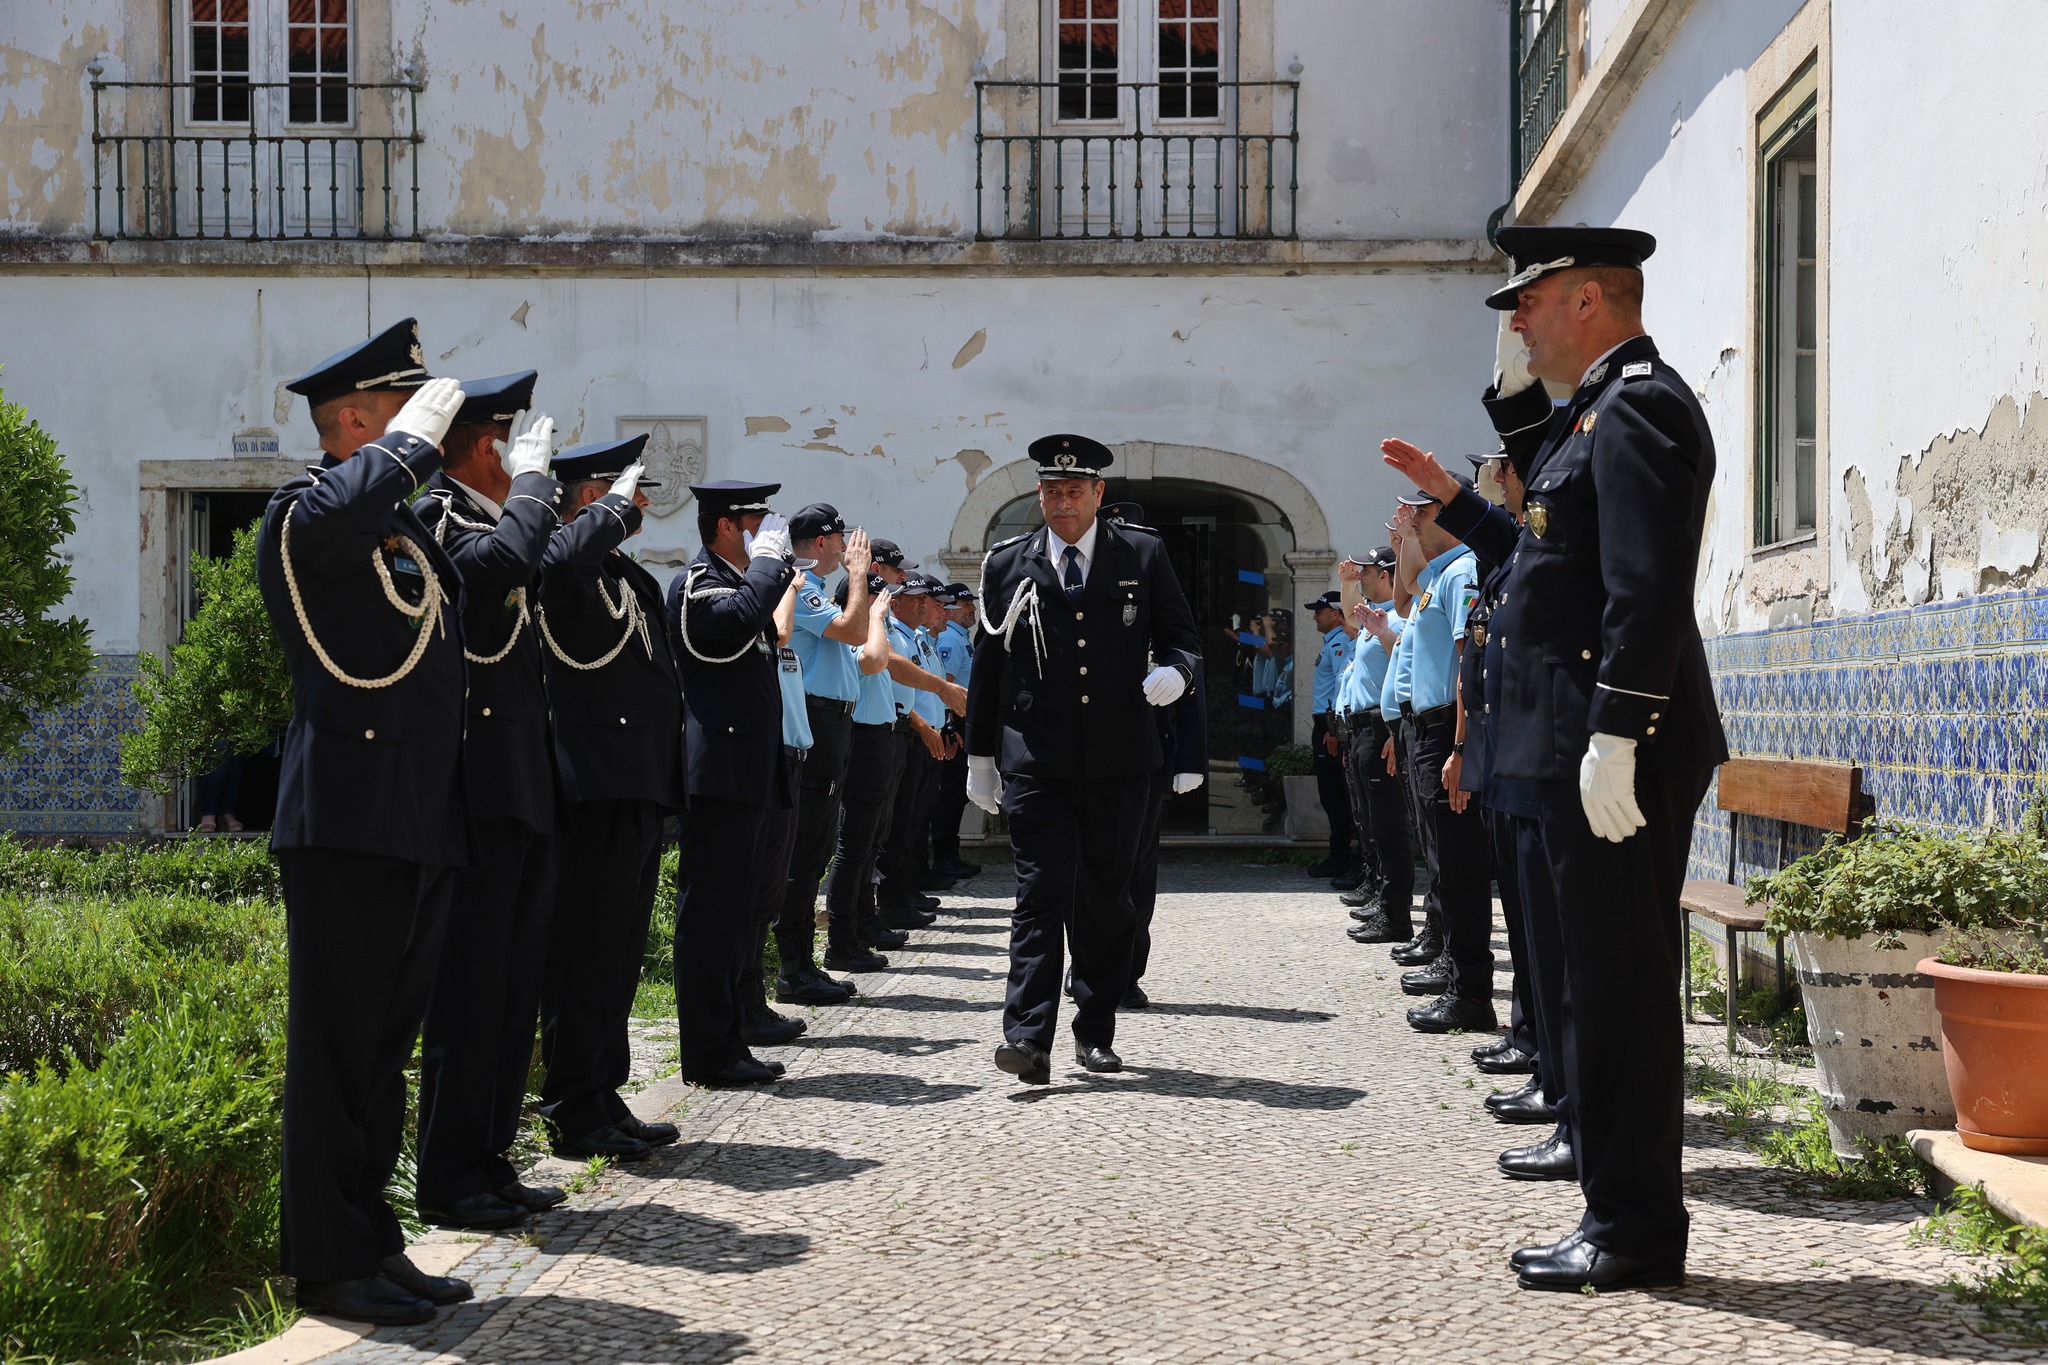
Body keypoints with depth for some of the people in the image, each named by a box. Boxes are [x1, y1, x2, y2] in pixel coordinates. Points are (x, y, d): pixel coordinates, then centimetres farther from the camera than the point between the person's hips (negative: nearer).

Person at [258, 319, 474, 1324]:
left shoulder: (412, 534, 21)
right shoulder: (300, 515, -5)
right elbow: (347, 510, -28)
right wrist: (416, 439, -15)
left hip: (426, 827, 9)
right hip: (346, 823, -9)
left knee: (388, 1045, 13)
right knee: (337, 1044, -2)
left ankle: (371, 1241, 22)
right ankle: (330, 1262, 7)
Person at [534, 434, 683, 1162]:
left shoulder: (632, 577, 20)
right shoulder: (567, 568, -9)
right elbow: (565, 553, -36)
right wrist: (621, 502, -18)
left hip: (640, 786, 10)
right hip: (596, 782, -10)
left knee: (619, 952, 13)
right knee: (583, 951, -5)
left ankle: (605, 1098, 21)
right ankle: (573, 1113, 1)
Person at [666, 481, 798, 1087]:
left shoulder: (739, 581, 21)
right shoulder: (694, 584, -8)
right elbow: (741, 618, -29)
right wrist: (769, 557, -18)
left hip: (749, 772, 10)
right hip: (719, 770, -10)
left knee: (733, 911, 13)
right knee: (708, 911, -6)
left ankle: (728, 1044, 19)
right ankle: (708, 1053, -2)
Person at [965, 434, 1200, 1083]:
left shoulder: (1144, 557, 7)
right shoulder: (1009, 564, 8)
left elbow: (1182, 636, 11)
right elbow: (988, 665, 11)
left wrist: (1174, 670, -13)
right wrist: (981, 755, 11)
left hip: (1118, 761, 1)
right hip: (1036, 758, -1)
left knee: (1106, 896, 8)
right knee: (1042, 891, -10)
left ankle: (1095, 1031, 19)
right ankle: (1028, 1036, -13)